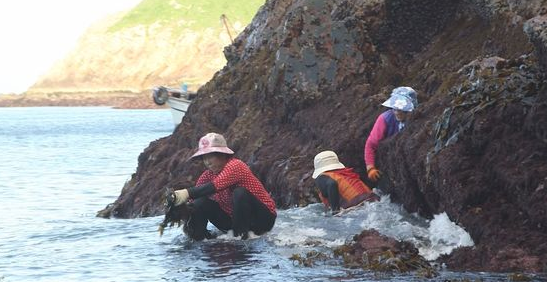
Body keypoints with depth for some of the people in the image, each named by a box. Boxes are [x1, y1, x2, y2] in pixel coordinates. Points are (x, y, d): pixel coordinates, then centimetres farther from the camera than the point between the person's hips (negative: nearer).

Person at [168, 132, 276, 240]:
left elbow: (215, 186, -39)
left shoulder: (235, 166, -22)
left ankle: (243, 232, -21)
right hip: (233, 219, 6)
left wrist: (187, 193, -50)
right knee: (201, 203, -11)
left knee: (240, 192, -34)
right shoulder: (208, 174, 2)